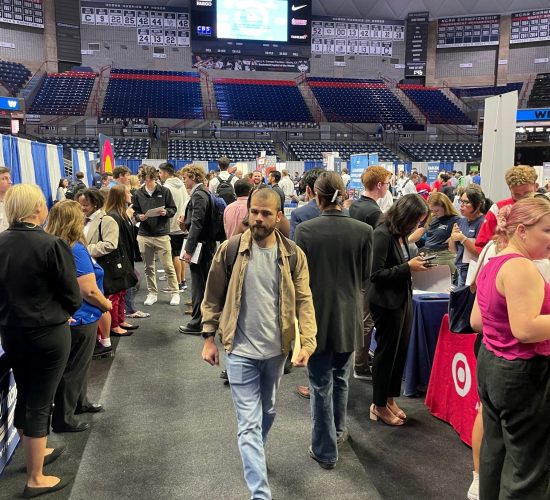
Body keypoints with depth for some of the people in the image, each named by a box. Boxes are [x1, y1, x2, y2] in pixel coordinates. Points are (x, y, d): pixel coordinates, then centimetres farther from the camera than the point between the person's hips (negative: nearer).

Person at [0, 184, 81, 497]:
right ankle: (36, 479, 19)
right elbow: (72, 296, -13)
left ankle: (37, 452, 43)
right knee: (40, 403, 6)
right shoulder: (52, 245, -20)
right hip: (48, 334, -6)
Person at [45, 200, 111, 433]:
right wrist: (106, 305, -8)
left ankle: (79, 402, 43)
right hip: (80, 319, -8)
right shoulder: (75, 249, -24)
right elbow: (89, 291, -26)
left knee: (77, 365, 25)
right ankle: (63, 419, 20)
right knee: (74, 369, 7)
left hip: (66, 316, 9)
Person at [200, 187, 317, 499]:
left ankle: (254, 456, 52)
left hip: (276, 349, 3)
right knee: (249, 423, -1)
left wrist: (308, 342, -17)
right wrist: (209, 337, -3)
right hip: (240, 350, -3)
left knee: (268, 412, 23)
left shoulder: (293, 254, -5)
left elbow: (304, 300, -6)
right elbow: (214, 296, -1)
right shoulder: (230, 250, -9)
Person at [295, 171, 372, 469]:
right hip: (348, 317, 3)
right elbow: (366, 278, 1)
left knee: (321, 384, 9)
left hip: (316, 316, -2)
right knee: (340, 379, 23)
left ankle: (325, 450, 19)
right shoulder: (364, 231, -9)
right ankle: (337, 431, 43)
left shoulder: (305, 230, -14)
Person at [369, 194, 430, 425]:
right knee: (386, 352, 5)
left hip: (404, 299, 8)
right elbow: (376, 274, -22)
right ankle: (379, 405, 22)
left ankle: (390, 399, 31)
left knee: (400, 351, 15)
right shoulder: (382, 234, -19)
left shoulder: (401, 235, 6)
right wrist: (407, 267, -19)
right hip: (387, 303, -8)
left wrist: (415, 265, -2)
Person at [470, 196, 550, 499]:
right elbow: (524, 330, -27)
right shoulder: (521, 267, -20)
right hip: (523, 373, -10)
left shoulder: (492, 265, 9)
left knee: (495, 449, 20)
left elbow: (476, 322, 15)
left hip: (491, 364, 10)